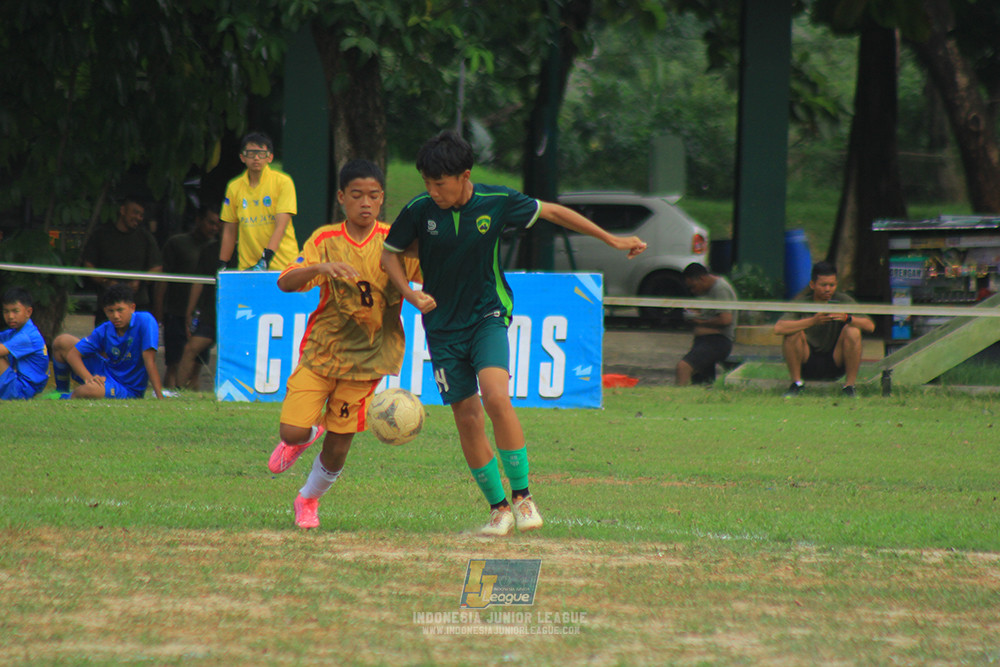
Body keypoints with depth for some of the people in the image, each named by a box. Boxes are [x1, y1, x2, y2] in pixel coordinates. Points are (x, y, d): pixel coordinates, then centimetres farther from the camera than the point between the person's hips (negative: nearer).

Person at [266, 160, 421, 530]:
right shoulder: (325, 240, -4)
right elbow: (285, 282, -16)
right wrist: (320, 267, -34)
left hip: (367, 358, 0)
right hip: (321, 350, 0)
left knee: (337, 450, 1)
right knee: (292, 431, -12)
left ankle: (308, 499, 31)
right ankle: (310, 432, 26)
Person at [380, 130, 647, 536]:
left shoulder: (496, 202, -10)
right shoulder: (419, 210, -9)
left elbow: (552, 212, 5)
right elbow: (390, 254, 6)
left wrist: (611, 240, 8)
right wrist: (411, 294, -12)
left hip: (488, 316, -2)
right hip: (443, 326, 2)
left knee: (496, 398, -24)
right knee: (466, 417, -1)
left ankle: (522, 495, -14)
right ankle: (498, 508, 11)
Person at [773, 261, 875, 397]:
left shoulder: (843, 300, -6)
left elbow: (870, 326, -16)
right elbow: (778, 328, -29)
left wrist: (847, 318, -36)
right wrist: (813, 321, -39)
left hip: (835, 364, 1)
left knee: (852, 331, -23)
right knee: (793, 332, -26)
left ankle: (849, 386, -13)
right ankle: (796, 383, -10)